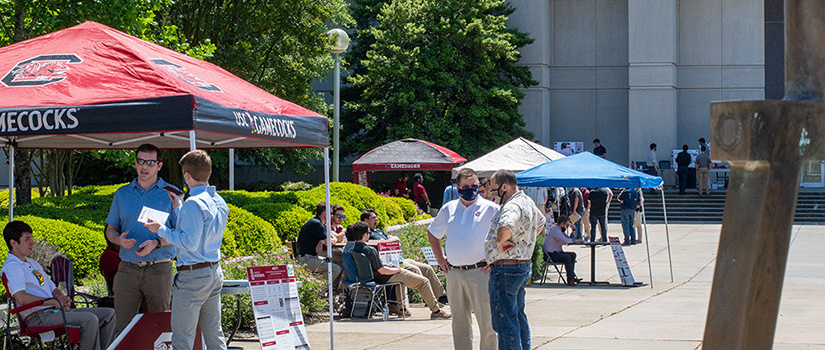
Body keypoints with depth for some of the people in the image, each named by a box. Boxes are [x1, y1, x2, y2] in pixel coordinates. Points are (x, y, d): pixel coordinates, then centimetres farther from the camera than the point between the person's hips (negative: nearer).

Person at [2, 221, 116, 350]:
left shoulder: (33, 263, 26)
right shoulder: (11, 267, -7)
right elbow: (22, 298, -21)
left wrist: (63, 298, 4)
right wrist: (54, 301, -15)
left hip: (56, 310, 10)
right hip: (38, 317, -10)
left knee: (109, 314, 0)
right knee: (90, 319, -29)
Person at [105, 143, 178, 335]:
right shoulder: (122, 194, 14)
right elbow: (111, 228, 17)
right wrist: (119, 239, -7)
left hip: (159, 269, -2)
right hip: (128, 268, 2)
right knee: (122, 326, -2)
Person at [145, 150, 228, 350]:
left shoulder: (193, 203, -17)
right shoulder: (219, 202, 10)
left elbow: (189, 243, -20)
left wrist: (161, 230, -10)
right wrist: (179, 209, 23)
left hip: (193, 276, -9)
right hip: (215, 272, 9)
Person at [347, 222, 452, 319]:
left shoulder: (353, 249, -2)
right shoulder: (370, 250, -30)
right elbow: (382, 270, -26)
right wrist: (397, 270, -10)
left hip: (374, 277, 10)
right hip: (385, 278, -10)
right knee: (424, 281, 1)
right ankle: (435, 311, 8)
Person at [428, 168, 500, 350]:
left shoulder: (491, 209, 0)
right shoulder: (448, 210, 14)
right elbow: (432, 234, 28)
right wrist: (440, 259, 18)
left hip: (480, 272, -4)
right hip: (454, 273, 5)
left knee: (486, 321, -7)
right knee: (459, 322, 10)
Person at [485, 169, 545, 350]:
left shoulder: (512, 206, -21)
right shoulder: (527, 202, 12)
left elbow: (506, 227, -44)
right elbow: (540, 223, 32)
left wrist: (500, 242, -24)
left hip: (505, 269, -11)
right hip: (524, 266, 11)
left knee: (504, 322, -6)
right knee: (519, 317, 20)